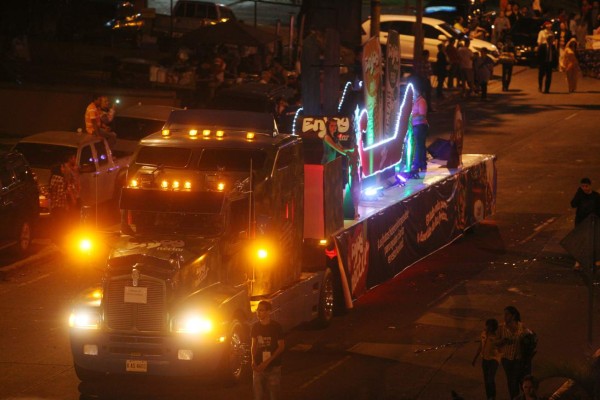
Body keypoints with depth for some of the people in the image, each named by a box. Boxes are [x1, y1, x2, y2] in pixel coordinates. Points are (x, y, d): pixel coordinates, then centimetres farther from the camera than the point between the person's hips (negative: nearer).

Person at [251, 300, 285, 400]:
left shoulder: (276, 326, -10)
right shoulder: (255, 326, 3)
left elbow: (281, 346, -9)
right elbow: (254, 344, 11)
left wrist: (267, 362, -17)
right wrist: (253, 360, -6)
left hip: (273, 367, -4)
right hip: (258, 366, 4)